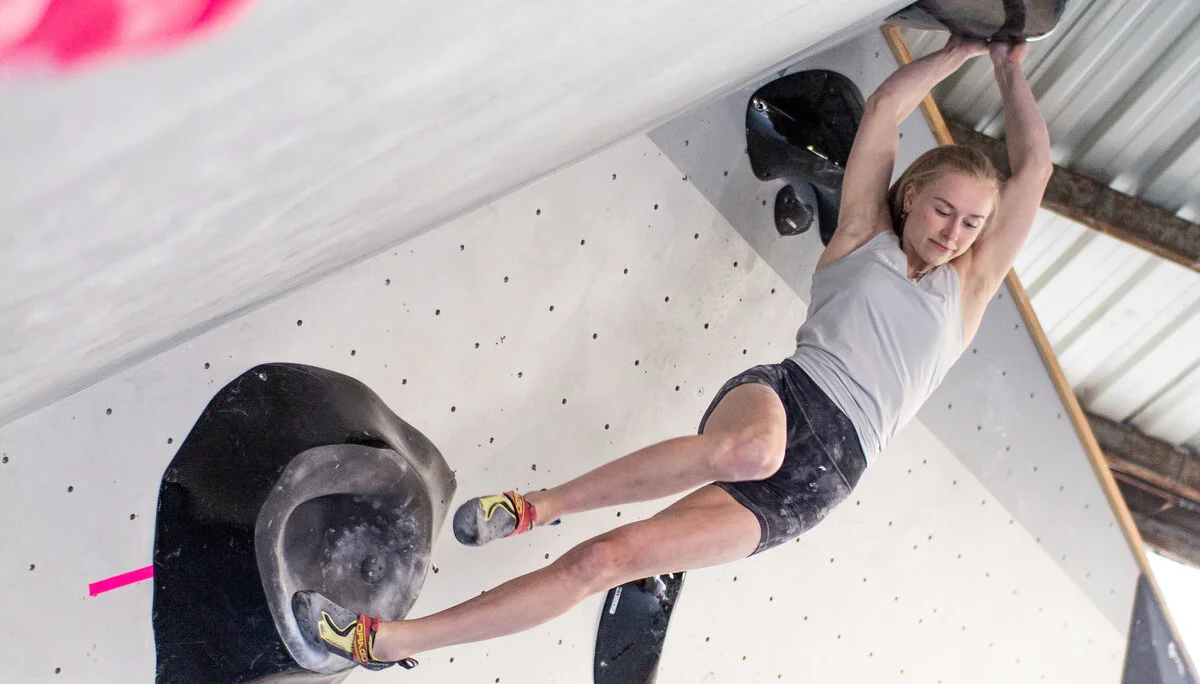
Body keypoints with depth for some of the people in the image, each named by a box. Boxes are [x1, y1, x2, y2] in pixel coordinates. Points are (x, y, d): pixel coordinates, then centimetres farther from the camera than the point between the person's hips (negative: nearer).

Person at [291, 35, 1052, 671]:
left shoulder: (967, 288, 21)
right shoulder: (862, 235, 18)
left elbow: (1035, 170, 20)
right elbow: (883, 109, 16)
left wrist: (1011, 72, 27)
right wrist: (961, 49, 26)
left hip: (820, 474, 1)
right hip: (783, 398, -1)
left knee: (607, 558, -13)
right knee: (749, 447, -44)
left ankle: (386, 641, -7)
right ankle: (537, 506, -23)